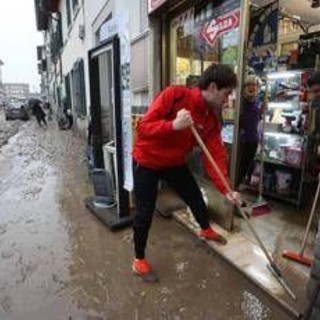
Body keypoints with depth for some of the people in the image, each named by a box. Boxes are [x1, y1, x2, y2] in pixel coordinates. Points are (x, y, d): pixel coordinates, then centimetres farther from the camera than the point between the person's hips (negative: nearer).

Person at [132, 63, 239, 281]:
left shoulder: (212, 118, -7)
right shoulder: (174, 95, -24)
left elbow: (216, 155, -9)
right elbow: (143, 127, -26)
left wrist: (225, 189, -15)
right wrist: (174, 125, -41)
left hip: (175, 163, 6)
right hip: (147, 161, -6)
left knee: (196, 197, 18)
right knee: (145, 212, -2)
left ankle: (206, 230, 50)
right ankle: (139, 260, 22)